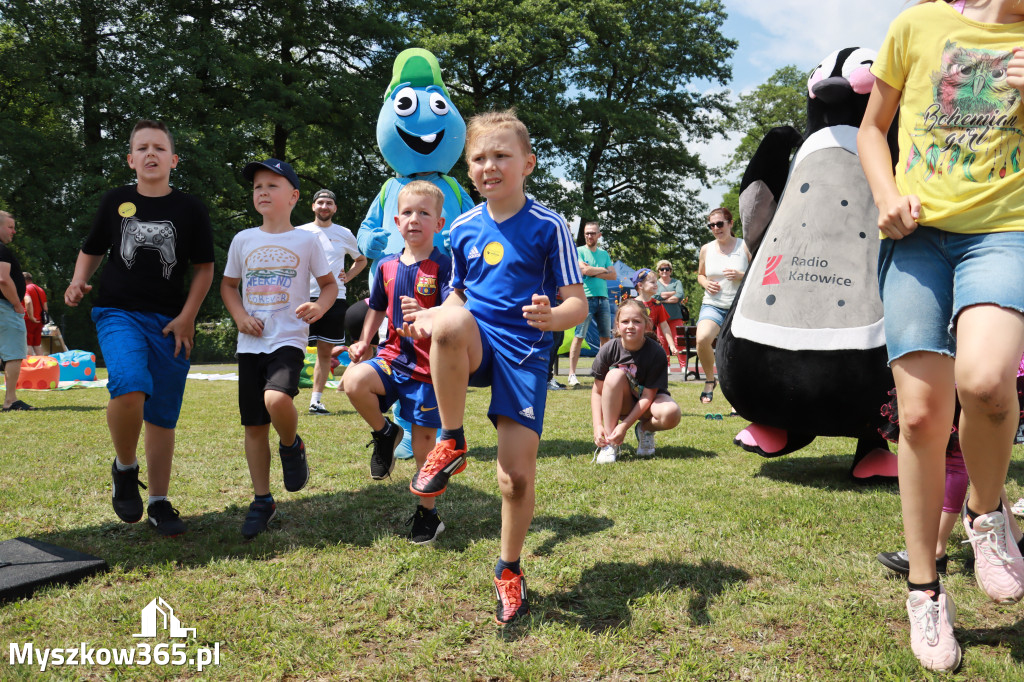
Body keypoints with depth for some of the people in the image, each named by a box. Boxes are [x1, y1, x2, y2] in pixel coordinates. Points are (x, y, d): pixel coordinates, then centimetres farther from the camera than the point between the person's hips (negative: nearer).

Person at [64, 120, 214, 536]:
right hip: (118, 314, 0)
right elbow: (92, 250, 20)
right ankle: (125, 469, 0)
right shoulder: (115, 202, 8)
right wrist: (78, 283, 1)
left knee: (163, 417, 4)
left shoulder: (190, 209, 5)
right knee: (129, 387, -28)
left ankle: (159, 504, 18)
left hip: (170, 322, 1)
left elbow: (204, 268, 7)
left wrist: (187, 317, -2)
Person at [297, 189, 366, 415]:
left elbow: (361, 259, 25)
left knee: (325, 352, 6)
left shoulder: (345, 235, 10)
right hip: (305, 297, -2)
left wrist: (347, 276, 9)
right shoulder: (300, 233, 6)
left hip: (335, 298, 2)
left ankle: (316, 400, 14)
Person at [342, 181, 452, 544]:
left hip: (429, 365, -4)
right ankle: (385, 433, 3)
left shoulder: (443, 266, -8)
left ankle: (427, 512, 23)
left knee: (424, 441, 3)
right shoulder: (387, 265, 8)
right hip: (393, 355, 4)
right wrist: (364, 342, 11)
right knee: (354, 381, -27)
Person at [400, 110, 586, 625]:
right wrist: (433, 315, -3)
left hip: (525, 353, -2)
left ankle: (509, 571, 22)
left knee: (517, 476, -6)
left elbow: (578, 304, -7)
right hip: (475, 344, 2)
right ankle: (450, 444, -17)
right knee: (450, 323, -36)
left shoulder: (548, 226, -5)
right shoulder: (463, 228, 8)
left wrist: (552, 317, -30)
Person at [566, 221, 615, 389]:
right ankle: (572, 374, -10)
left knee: (606, 336, 5)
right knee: (579, 336, -10)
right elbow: (585, 270, -13)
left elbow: (613, 275, 9)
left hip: (603, 298, 5)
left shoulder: (604, 254, 18)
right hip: (585, 298, -5)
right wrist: (603, 269, 1)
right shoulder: (578, 251, 3)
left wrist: (594, 273, -3)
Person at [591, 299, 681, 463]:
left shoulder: (656, 353, -21)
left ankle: (645, 430, 3)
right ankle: (609, 443, -23)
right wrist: (598, 426, -21)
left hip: (647, 403, -1)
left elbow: (648, 395, -19)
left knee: (671, 413, -35)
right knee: (615, 374, -31)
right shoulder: (608, 350, -15)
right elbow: (597, 391, -10)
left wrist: (625, 425, -25)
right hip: (619, 404, 1)